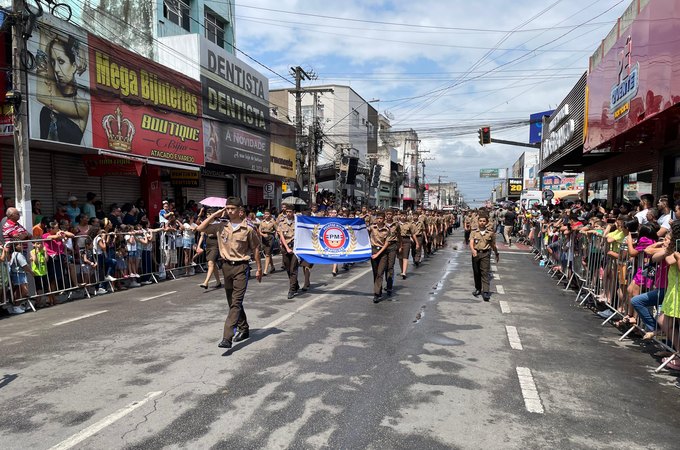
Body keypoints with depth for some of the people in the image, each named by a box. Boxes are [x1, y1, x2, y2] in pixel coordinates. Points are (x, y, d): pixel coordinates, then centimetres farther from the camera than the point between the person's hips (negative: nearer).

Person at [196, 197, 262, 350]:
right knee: (233, 302, 15)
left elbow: (255, 249, 3)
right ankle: (243, 330, 32)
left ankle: (227, 338, -17)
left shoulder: (247, 229, -4)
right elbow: (201, 228, -3)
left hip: (241, 267, -5)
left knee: (236, 303, -12)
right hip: (226, 266, 5)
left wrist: (259, 269, 4)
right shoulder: (220, 226, 5)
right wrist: (216, 214, -3)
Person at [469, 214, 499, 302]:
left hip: (485, 254, -1)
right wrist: (473, 250, -30)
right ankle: (478, 289, 28)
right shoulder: (474, 232, 1)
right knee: (476, 272, 11)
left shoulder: (490, 233, 2)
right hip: (476, 253, 2)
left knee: (485, 272, -8)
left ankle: (486, 292, -12)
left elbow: (493, 245, 14)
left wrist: (497, 254, 22)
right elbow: (471, 243, -10)